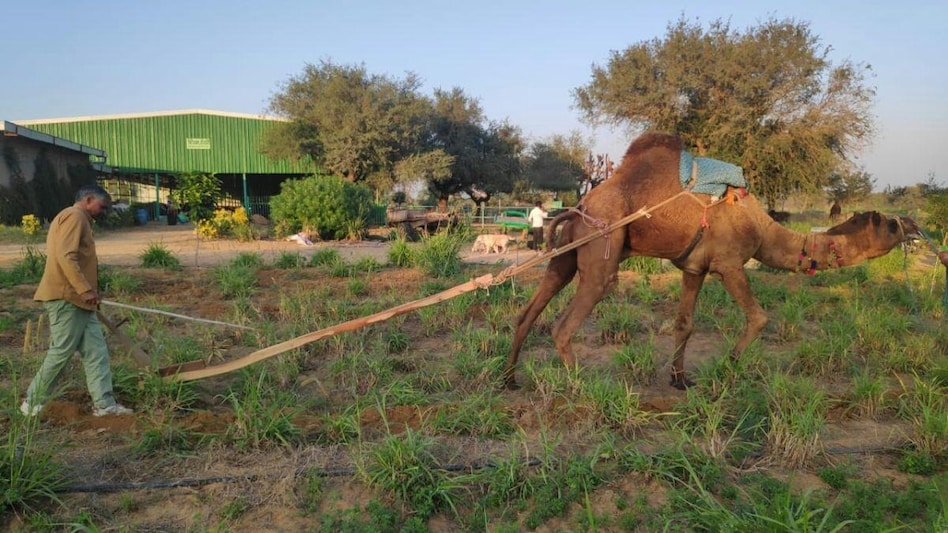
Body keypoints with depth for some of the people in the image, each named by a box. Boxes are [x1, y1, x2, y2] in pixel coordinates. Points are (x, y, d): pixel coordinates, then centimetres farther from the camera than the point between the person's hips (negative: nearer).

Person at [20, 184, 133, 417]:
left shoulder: (77, 218, 22)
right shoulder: (75, 216, -10)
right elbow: (65, 256, -22)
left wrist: (85, 290, 22)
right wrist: (85, 289, -24)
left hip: (75, 298, 10)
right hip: (67, 297, -10)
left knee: (95, 350, 5)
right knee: (61, 352, -2)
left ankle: (103, 403, 6)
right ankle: (33, 403, 11)